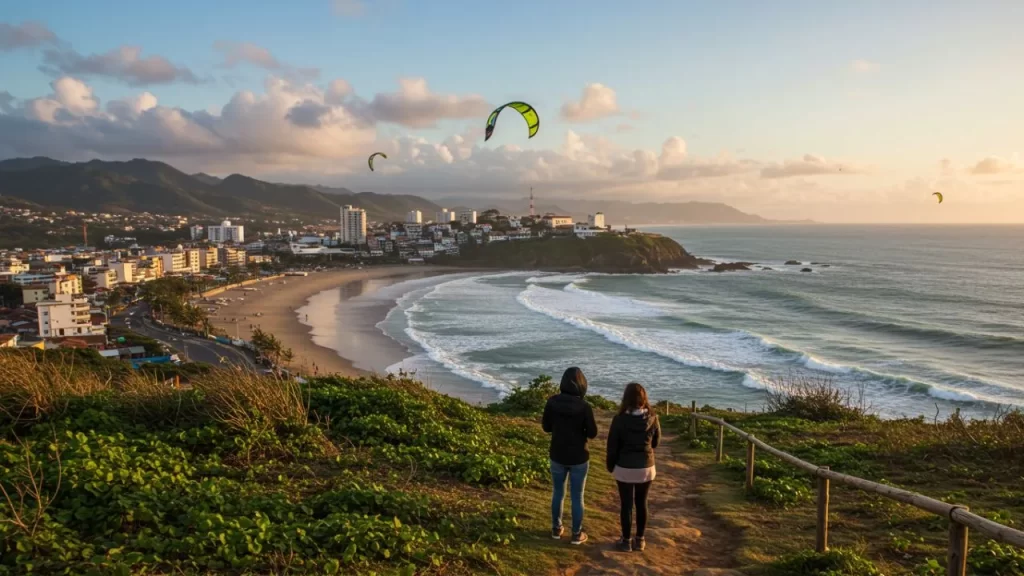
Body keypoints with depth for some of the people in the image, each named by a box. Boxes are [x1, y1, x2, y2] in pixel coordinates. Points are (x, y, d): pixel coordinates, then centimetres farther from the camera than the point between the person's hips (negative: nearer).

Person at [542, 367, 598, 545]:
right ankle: (577, 534, 23)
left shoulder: (552, 402, -12)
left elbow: (546, 427, 0)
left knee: (558, 493, 21)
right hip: (578, 458, -3)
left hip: (558, 456, 3)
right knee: (577, 497, 12)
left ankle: (556, 529, 33)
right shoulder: (584, 407, -21)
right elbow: (593, 433, -11)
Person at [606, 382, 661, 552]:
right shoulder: (652, 419, -9)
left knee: (626, 505, 9)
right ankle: (640, 540, 25)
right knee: (641, 504, 15)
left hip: (625, 468, -2)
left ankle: (626, 541, 18)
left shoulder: (619, 420, -15)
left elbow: (612, 446, -7)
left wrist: (610, 466, 8)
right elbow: (656, 442, 7)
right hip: (646, 468, 2)